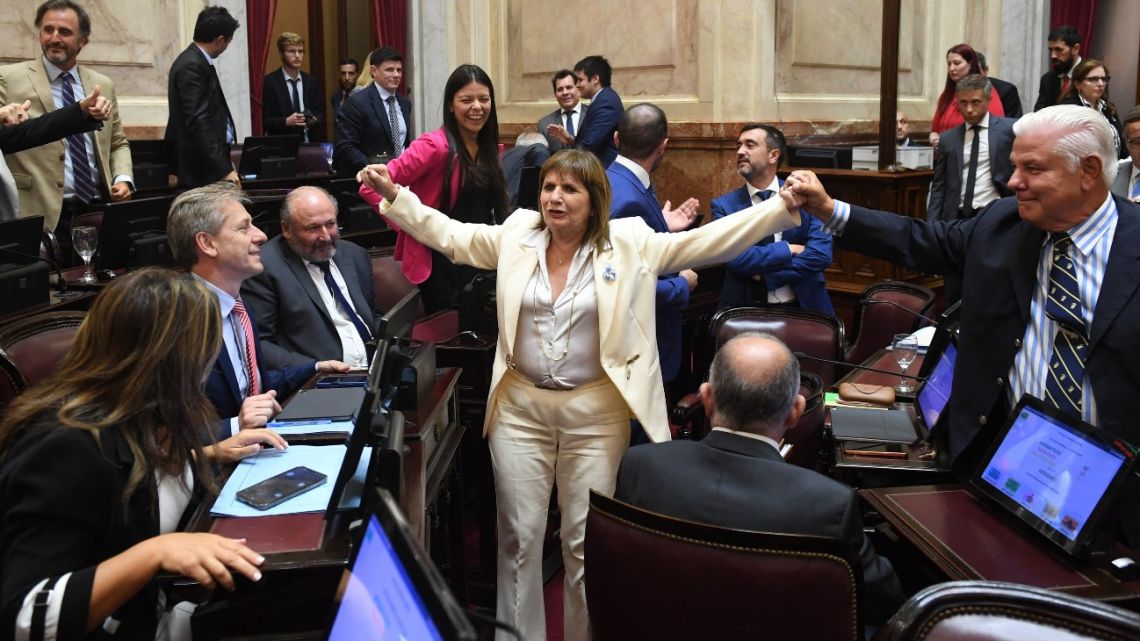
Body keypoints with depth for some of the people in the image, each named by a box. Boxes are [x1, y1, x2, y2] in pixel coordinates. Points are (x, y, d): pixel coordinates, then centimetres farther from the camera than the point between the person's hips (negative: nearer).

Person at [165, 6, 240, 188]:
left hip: (211, 163, 10)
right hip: (202, 170, -10)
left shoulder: (196, 61, 14)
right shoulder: (192, 66, -15)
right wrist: (224, 170, -25)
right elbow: (197, 122, -22)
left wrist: (224, 161, 17)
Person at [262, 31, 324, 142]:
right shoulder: (270, 82, -1)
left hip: (310, 143, 3)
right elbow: (266, 121, -4)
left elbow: (320, 114, 12)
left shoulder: (312, 82, 10)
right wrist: (286, 121, -21)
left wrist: (315, 120, -10)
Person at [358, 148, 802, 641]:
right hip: (520, 406, 2)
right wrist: (393, 194, 4)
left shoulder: (631, 244, -5)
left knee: (587, 541, 8)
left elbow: (711, 239, -8)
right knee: (519, 536, 11)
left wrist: (786, 207, -16)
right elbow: (448, 234, 11)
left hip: (596, 413, -2)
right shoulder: (516, 236, 3)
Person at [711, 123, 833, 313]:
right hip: (746, 310, 0)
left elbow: (821, 253, -6)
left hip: (803, 308, 0)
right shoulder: (724, 205, 3)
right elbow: (735, 257, -10)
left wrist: (766, 275, -10)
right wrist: (788, 249, -9)